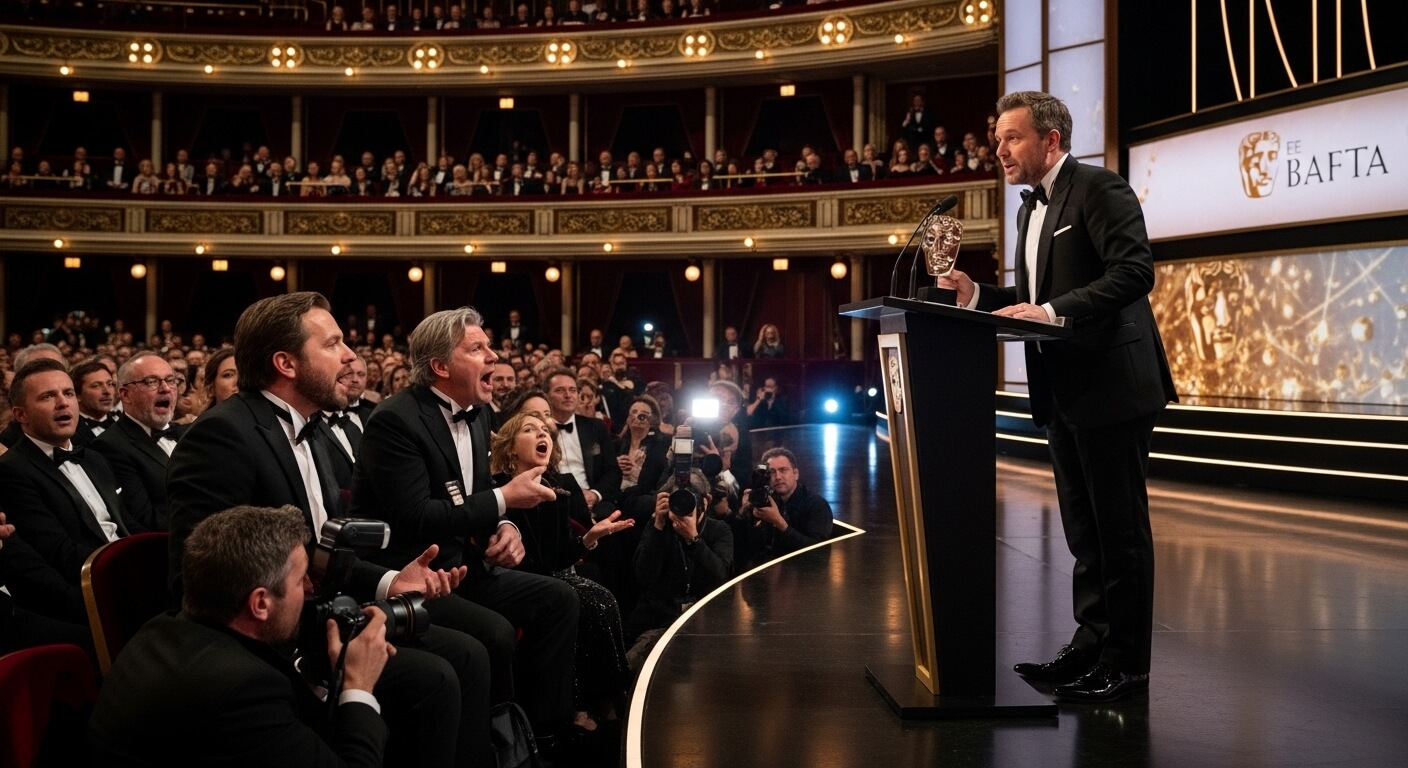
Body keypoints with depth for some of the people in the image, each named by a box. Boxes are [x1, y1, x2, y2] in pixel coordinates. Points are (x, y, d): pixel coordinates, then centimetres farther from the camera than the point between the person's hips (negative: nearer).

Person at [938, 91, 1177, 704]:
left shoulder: (1100, 188, -10)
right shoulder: (1032, 208, 18)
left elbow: (1135, 272, -21)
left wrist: (1050, 311, -26)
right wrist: (977, 296, 4)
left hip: (1111, 388, -9)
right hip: (1063, 394, 9)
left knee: (1119, 527, -1)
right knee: (1083, 529, 14)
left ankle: (1126, 662, 7)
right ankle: (1090, 646, 23)